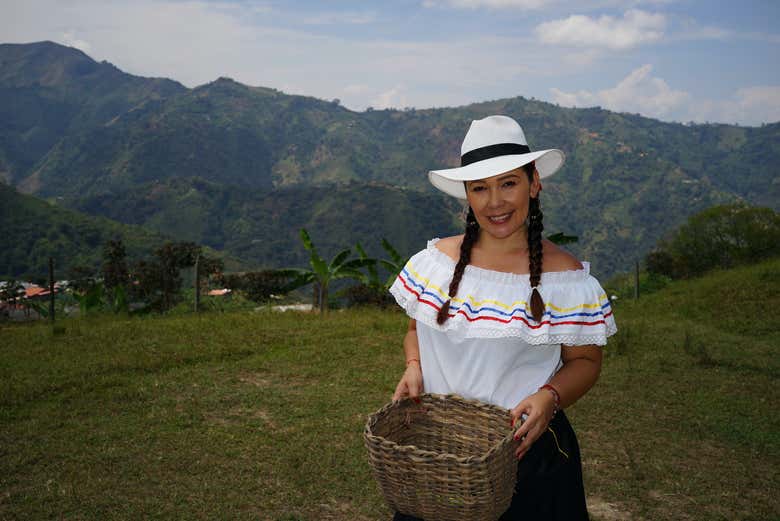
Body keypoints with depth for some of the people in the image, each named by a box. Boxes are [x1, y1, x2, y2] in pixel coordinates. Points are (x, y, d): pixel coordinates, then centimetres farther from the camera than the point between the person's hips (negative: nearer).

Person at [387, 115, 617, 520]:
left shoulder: (565, 276, -9)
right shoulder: (434, 261, -2)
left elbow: (585, 360, -1)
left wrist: (549, 397, -20)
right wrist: (414, 367, -7)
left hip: (528, 452, -2)